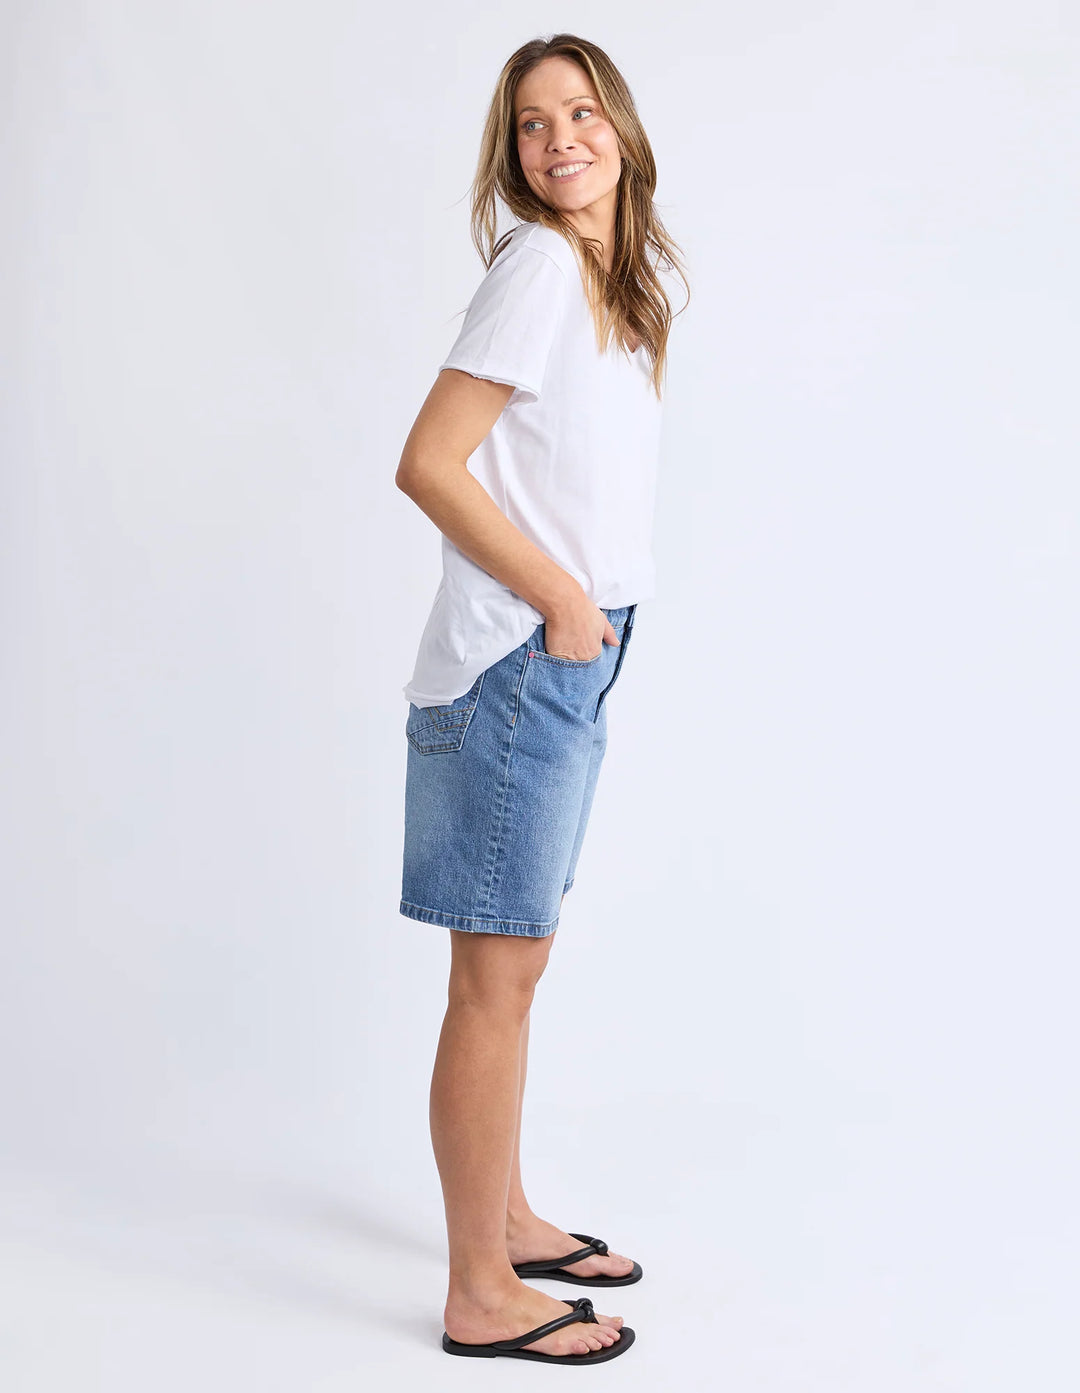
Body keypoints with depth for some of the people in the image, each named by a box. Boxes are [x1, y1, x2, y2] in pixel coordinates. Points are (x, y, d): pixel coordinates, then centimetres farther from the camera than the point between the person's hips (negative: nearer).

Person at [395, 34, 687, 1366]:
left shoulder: (623, 272, 16)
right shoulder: (537, 264, -11)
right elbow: (427, 464, -17)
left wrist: (584, 614, 9)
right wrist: (562, 600, -14)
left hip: (568, 664, 9)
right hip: (516, 662, -9)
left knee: (514, 963, 17)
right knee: (497, 976, -3)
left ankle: (506, 1220, 32)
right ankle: (481, 1296, 8)